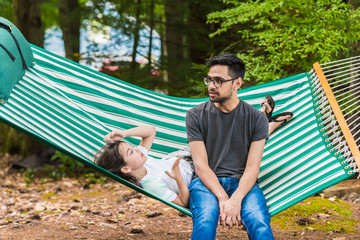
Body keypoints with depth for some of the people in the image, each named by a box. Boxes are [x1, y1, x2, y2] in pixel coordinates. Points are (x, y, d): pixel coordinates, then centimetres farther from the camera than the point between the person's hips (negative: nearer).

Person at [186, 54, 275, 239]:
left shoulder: (257, 118, 5)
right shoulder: (196, 115, 5)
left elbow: (252, 167, -2)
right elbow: (201, 165, -2)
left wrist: (236, 199, -22)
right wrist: (222, 198, -19)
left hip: (242, 182, 0)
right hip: (206, 182, 0)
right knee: (204, 224, -34)